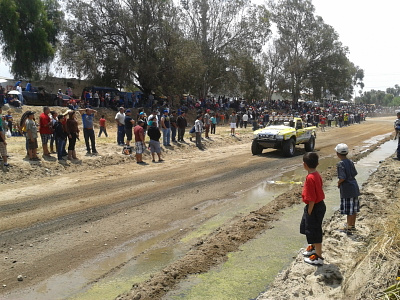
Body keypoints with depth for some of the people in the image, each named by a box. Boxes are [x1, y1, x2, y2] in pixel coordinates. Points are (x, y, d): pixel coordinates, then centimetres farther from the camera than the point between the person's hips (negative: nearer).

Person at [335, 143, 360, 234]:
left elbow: (342, 178, -24)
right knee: (354, 208, 17)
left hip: (346, 190, -8)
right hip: (354, 188, 8)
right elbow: (354, 174, 10)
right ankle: (352, 225, 31)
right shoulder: (350, 162, 6)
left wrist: (339, 183, -4)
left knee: (349, 210, 1)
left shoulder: (340, 164, -17)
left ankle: (349, 228, 10)